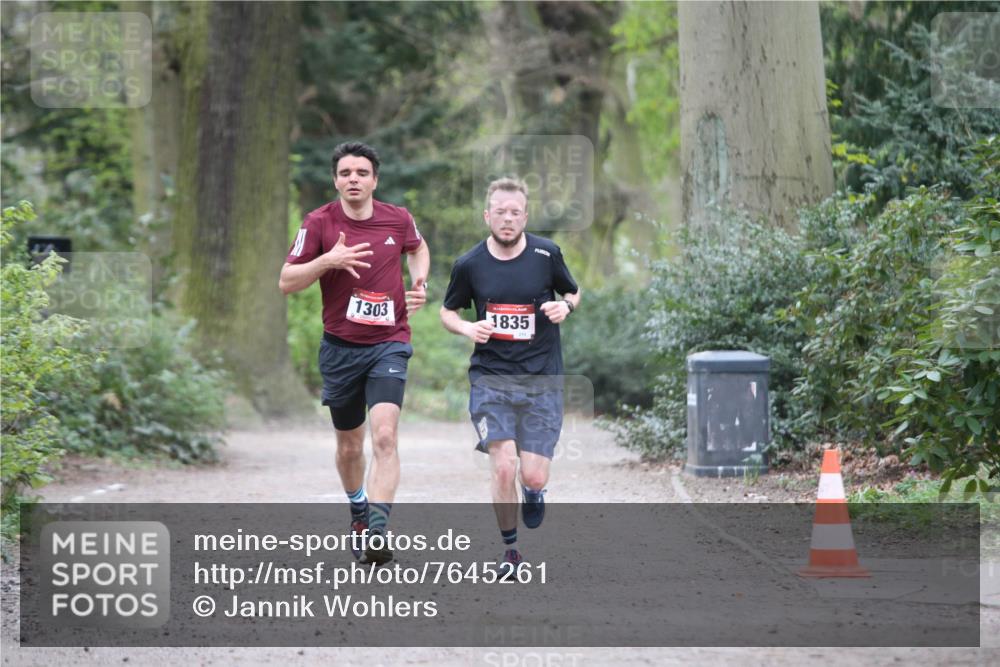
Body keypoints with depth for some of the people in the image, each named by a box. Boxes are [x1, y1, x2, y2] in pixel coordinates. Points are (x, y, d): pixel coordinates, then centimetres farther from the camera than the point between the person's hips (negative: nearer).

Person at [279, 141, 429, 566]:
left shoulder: (398, 219, -1)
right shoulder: (319, 223, -6)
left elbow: (418, 247, 24)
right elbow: (285, 282, -6)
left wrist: (419, 283, 5)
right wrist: (327, 261, -21)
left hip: (388, 344, -1)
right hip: (340, 348, 1)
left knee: (384, 435, -21)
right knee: (349, 446, 14)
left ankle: (377, 532, -27)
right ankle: (358, 512, 41)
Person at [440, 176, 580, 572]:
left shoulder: (546, 255, -1)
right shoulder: (469, 265, -2)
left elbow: (573, 293, 15)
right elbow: (447, 312, 13)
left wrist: (565, 306, -8)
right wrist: (468, 328, -9)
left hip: (542, 380, 0)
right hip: (490, 379, 0)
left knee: (533, 477, -5)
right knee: (503, 469, -15)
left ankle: (533, 491, 35)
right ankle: (510, 550, 6)